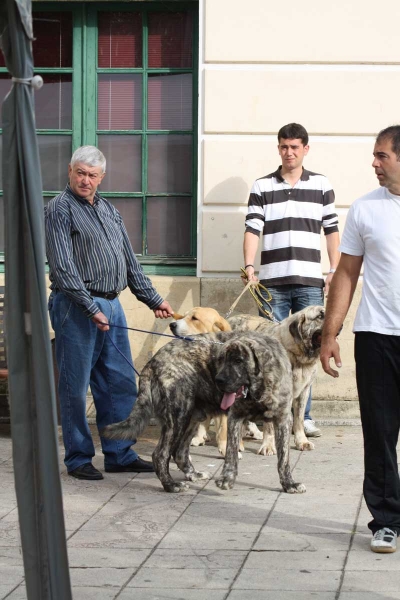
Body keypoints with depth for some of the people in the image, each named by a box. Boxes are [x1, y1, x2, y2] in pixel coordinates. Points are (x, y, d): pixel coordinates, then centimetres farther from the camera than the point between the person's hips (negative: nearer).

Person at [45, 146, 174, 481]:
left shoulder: (109, 211, 17)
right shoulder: (60, 209, -6)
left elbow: (130, 262, 21)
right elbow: (63, 268, -14)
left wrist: (153, 299, 15)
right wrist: (90, 309, -19)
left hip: (111, 306, 7)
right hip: (76, 308, -7)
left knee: (121, 384, 8)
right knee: (75, 387, 0)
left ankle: (119, 454, 17)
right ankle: (79, 459, 8)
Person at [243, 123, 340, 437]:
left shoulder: (321, 185, 8)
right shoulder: (262, 187, 6)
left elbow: (331, 231, 9)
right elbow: (253, 229, -1)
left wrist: (335, 272, 2)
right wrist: (249, 266, -15)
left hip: (310, 281, 1)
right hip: (273, 281, 0)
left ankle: (303, 416, 12)